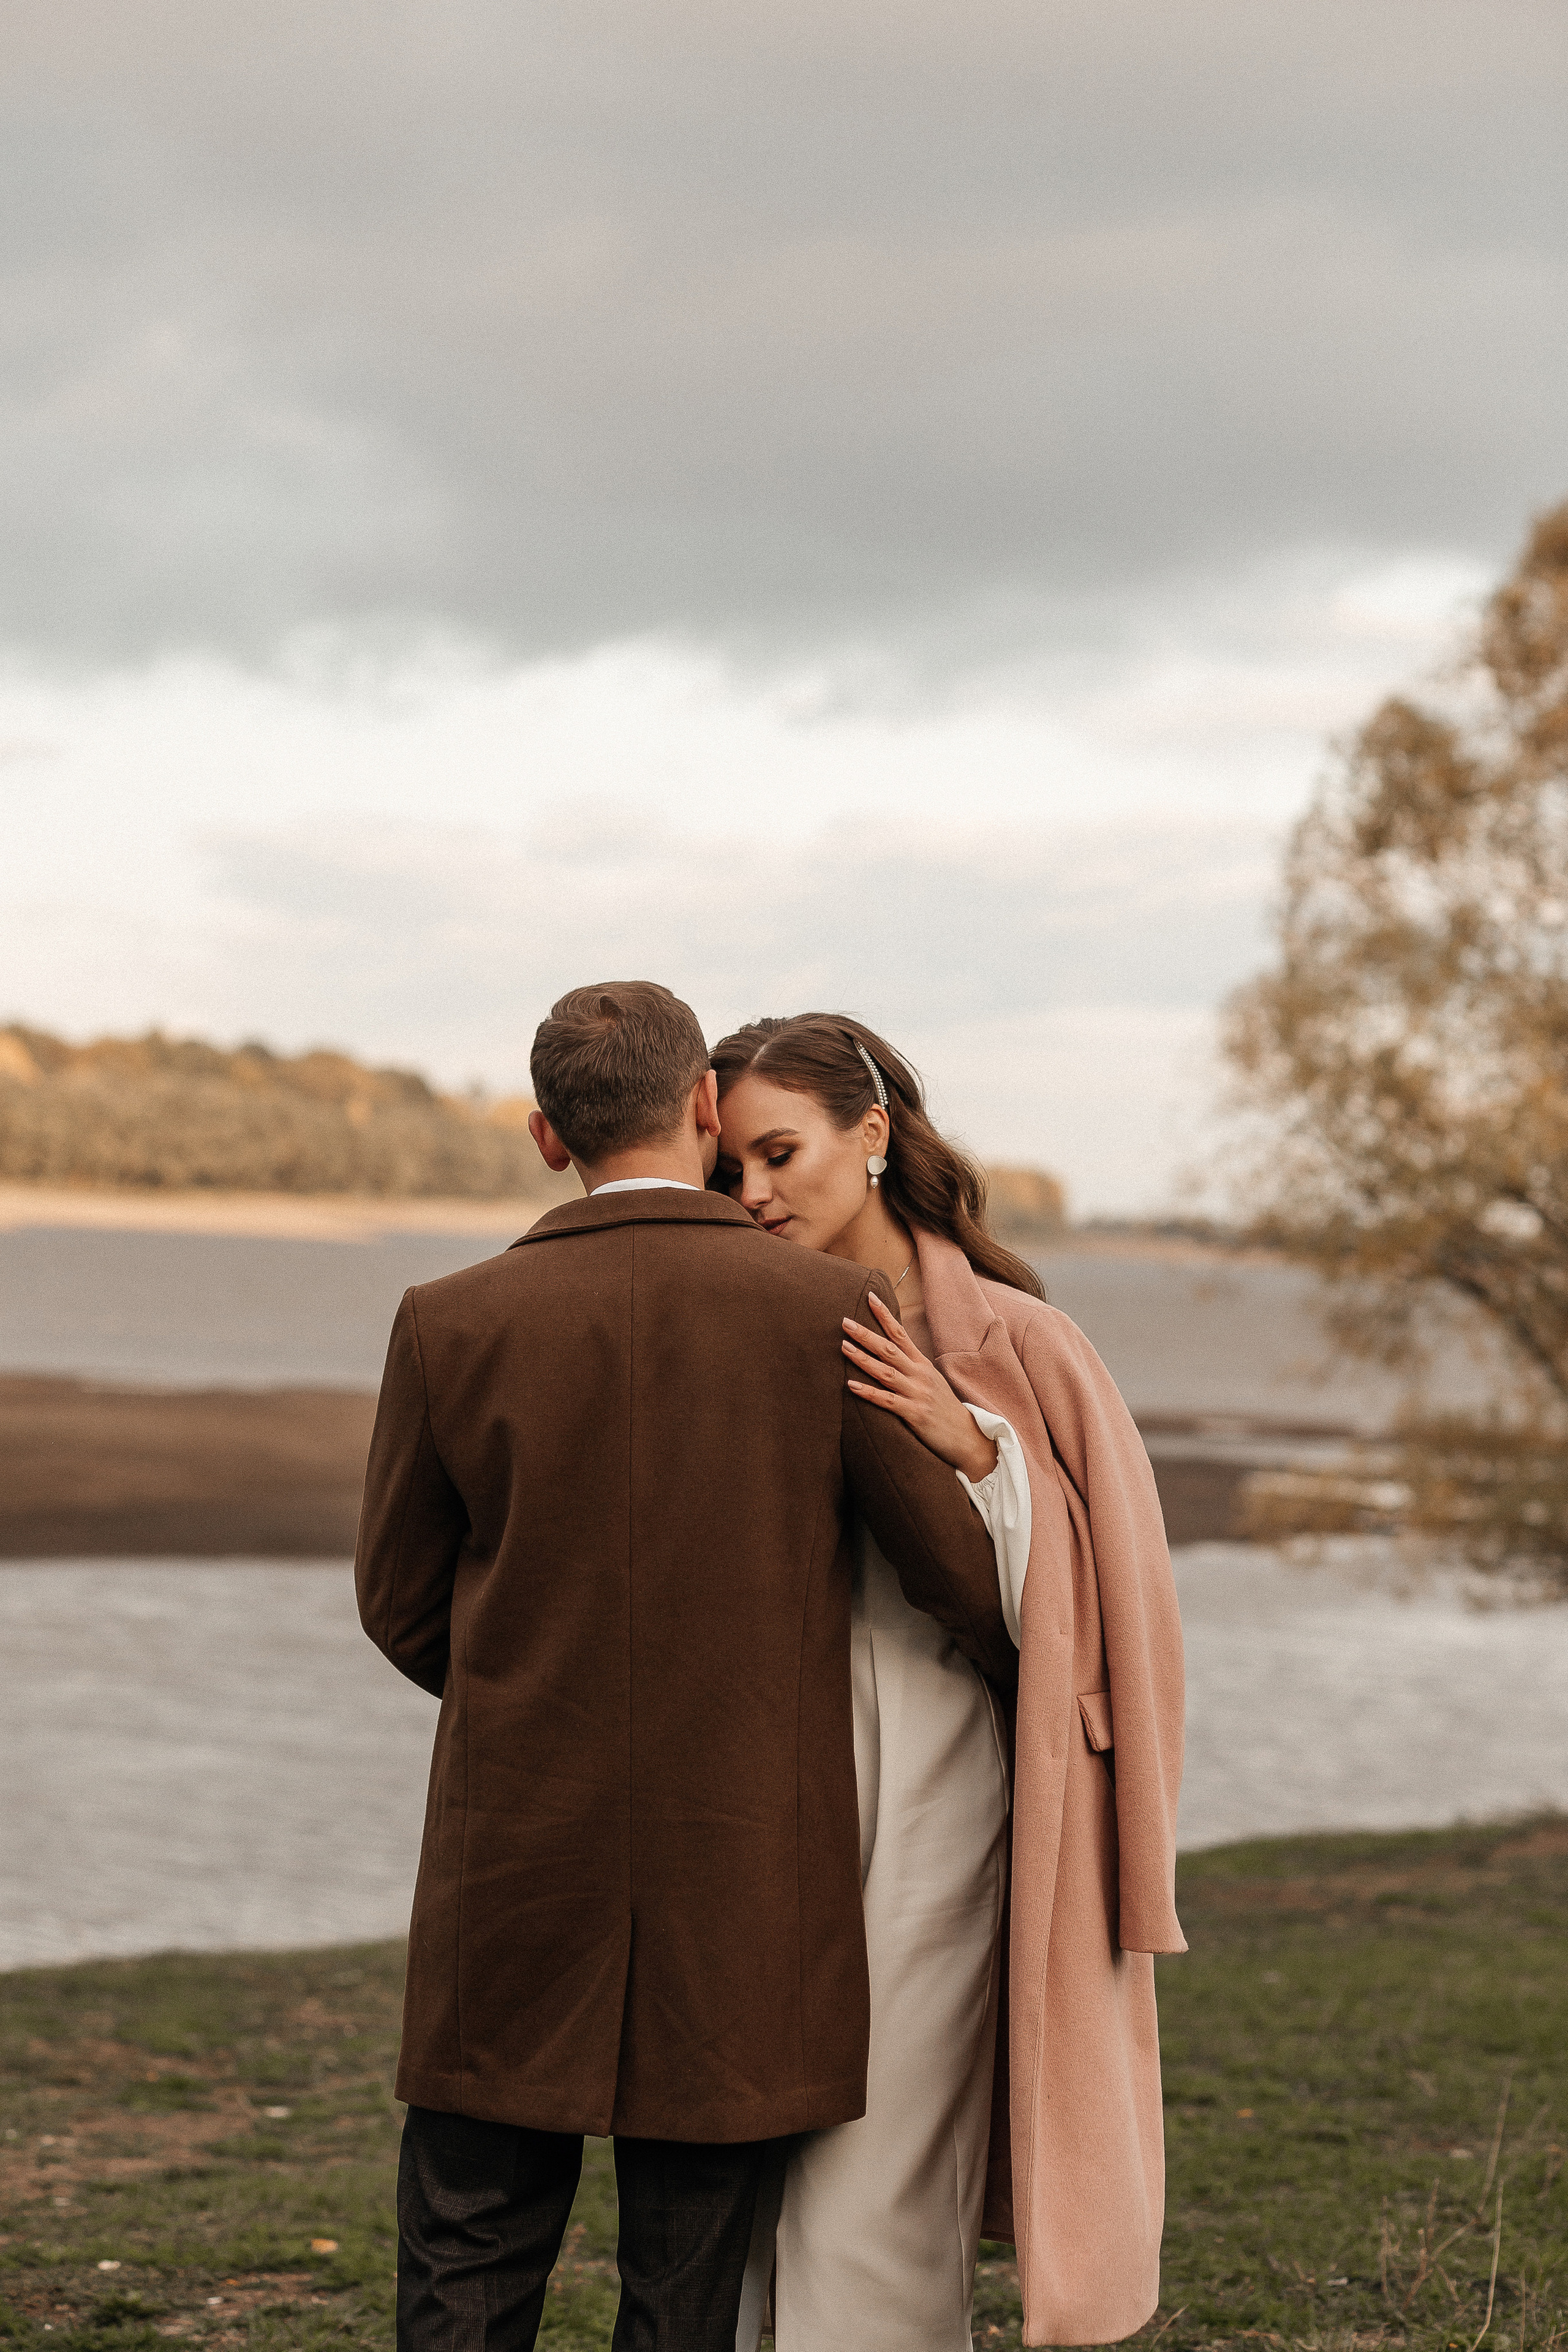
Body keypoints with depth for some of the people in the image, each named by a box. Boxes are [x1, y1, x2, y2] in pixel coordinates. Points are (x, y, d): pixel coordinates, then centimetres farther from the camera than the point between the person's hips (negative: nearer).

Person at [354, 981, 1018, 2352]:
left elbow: (404, 1607, 7)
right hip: (742, 1879, 0)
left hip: (519, 1877, 1)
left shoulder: (451, 1327, -4)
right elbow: (977, 1579, -3)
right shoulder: (830, 1316, -7)